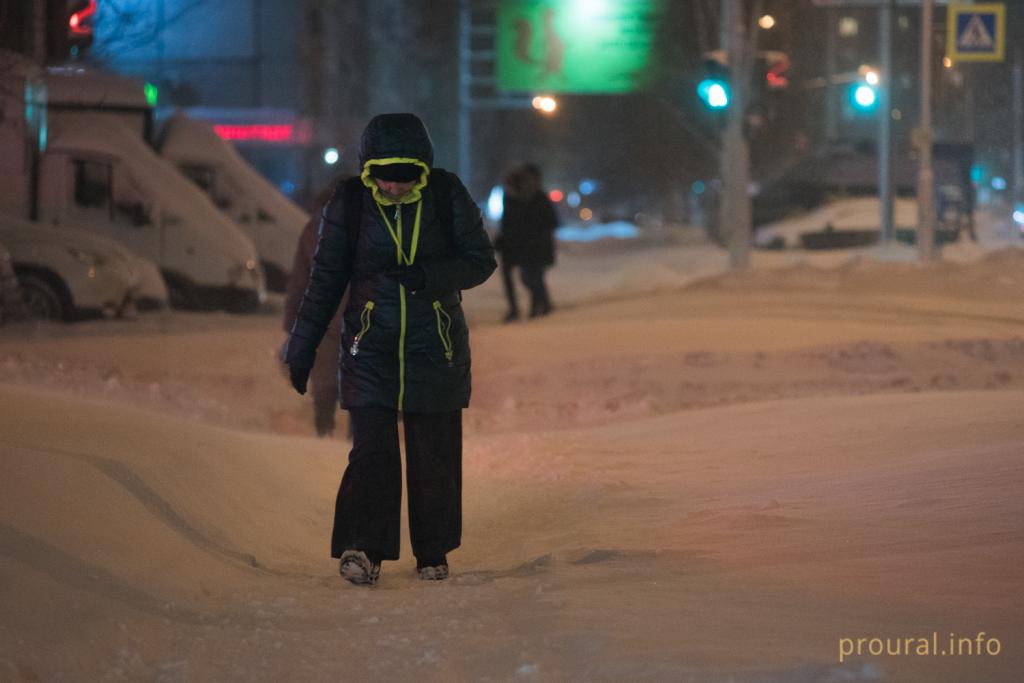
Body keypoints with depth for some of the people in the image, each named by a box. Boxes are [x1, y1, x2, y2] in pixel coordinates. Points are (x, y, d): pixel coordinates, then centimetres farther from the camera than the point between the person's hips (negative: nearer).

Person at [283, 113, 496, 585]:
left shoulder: (447, 196, -6)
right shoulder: (348, 204, -6)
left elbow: (481, 261, -4)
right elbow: (325, 280, 2)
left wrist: (427, 276, -22)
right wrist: (302, 350, 3)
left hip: (436, 350, 1)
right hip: (371, 347, -1)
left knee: (434, 455, 6)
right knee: (371, 450, -13)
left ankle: (433, 552, 20)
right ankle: (363, 548, -20)